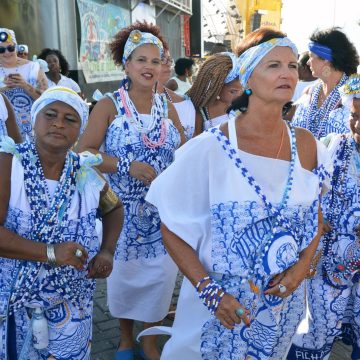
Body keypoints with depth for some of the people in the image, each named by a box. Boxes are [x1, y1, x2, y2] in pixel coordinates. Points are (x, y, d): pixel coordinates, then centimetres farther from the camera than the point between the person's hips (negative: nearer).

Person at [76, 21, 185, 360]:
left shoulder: (167, 107, 5)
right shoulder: (109, 106, -7)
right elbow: (83, 153, -14)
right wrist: (127, 166, -23)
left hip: (163, 210, 3)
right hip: (122, 211, -2)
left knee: (159, 275, 8)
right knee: (124, 275, 12)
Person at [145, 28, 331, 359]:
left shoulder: (307, 146, -6)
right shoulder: (209, 149, -19)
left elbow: (314, 217, 9)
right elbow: (174, 231, -11)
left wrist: (302, 266, -7)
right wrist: (210, 292, -18)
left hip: (284, 300, 4)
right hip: (221, 302, -4)